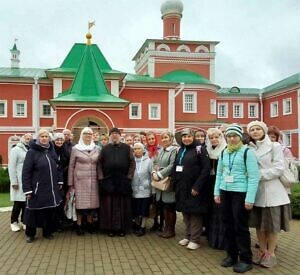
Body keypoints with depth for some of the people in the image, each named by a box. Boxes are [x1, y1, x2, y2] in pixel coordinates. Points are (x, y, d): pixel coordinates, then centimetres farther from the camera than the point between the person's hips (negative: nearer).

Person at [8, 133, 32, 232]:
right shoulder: (16, 150, -2)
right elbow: (11, 167, -7)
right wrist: (14, 182, -12)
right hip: (19, 181, -4)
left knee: (27, 202, 7)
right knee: (18, 202, 1)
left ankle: (23, 221, 20)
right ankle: (14, 222, 17)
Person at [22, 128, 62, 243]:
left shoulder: (51, 151, 9)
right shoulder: (32, 152, -7)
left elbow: (57, 167, 16)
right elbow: (26, 172, -9)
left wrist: (60, 181, 10)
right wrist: (27, 189, -13)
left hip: (51, 188, 4)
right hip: (37, 189, -4)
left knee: (49, 211, 10)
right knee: (33, 211, 5)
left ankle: (47, 231, 26)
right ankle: (30, 234, 22)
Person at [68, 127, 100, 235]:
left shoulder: (96, 149, 9)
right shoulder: (75, 148, 2)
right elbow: (71, 166, 2)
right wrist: (70, 183, -1)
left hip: (93, 180, 3)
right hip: (80, 180, -2)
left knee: (93, 201, 3)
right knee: (80, 201, -2)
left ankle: (89, 223, 19)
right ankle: (79, 224, 11)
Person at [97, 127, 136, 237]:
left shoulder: (127, 148, 5)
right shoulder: (105, 149, 9)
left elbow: (132, 163, 1)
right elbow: (99, 164, 6)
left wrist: (129, 177, -7)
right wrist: (101, 178, -4)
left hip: (123, 181, -1)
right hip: (108, 181, 1)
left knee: (123, 205, 4)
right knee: (109, 205, 4)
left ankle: (122, 228, 13)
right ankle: (110, 228, 13)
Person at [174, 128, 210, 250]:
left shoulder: (200, 149, -8)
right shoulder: (180, 150, 12)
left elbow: (206, 169, -15)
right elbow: (175, 167, 18)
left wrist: (197, 186, -20)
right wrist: (174, 183, 7)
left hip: (194, 188, -6)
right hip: (182, 188, 6)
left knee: (195, 213, 1)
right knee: (185, 213, 14)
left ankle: (195, 239, 11)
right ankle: (188, 236, 27)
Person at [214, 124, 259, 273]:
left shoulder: (247, 152, -7)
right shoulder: (224, 153, 10)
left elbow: (254, 176, -11)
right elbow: (219, 173, 14)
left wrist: (250, 198, -16)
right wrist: (216, 192, 6)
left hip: (240, 193, -5)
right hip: (225, 192, 5)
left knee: (240, 227, 0)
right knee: (228, 225, 11)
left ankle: (245, 259, 14)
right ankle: (231, 255, 25)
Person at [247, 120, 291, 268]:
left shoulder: (274, 146, -3)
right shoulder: (249, 149, 8)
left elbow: (279, 168, -12)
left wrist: (259, 174, -17)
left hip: (271, 191, -4)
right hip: (256, 191, 4)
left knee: (272, 223, 3)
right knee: (259, 223, 10)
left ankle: (271, 253, 16)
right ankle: (262, 250, 23)